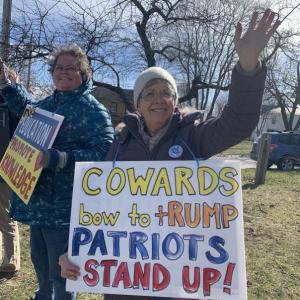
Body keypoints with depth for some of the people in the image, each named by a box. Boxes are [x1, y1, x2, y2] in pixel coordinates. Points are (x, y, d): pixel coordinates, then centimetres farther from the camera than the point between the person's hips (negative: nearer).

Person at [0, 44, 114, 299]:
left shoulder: (92, 109, -13)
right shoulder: (47, 104, 13)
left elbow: (104, 153, -24)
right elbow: (26, 106, 37)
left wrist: (58, 159, -32)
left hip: (64, 207, -9)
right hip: (37, 202, 9)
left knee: (61, 278, 5)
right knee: (41, 267, 29)